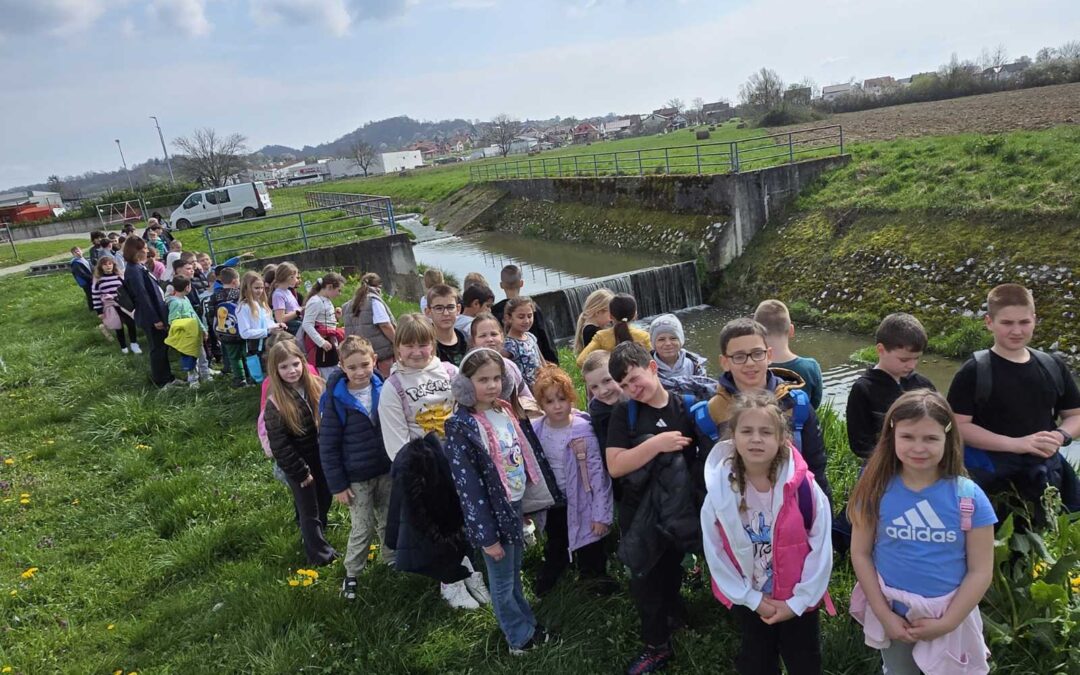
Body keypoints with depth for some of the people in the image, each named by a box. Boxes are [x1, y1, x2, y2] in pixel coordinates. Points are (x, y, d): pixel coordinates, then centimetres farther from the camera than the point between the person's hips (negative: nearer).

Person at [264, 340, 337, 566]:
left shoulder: (318, 387, -7)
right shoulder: (275, 404, -19)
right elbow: (279, 445, -16)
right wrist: (300, 472, -14)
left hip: (323, 460, 5)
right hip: (299, 466, -4)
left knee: (324, 502, 21)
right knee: (309, 510, 10)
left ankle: (315, 537, 45)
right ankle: (320, 554, 25)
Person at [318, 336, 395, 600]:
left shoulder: (383, 390, -9)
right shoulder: (336, 400, -18)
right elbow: (328, 446, -12)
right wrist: (337, 484, -10)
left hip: (386, 470, 3)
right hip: (357, 478, -3)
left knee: (389, 520, 19)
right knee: (362, 528, 8)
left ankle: (391, 559, 41)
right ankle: (352, 573, 30)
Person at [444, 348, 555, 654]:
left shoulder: (505, 411, 1)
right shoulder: (461, 426, -21)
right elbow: (467, 485, -20)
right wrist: (487, 535, -18)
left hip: (516, 505, 7)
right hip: (493, 513, -7)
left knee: (515, 574, 25)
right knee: (503, 582, 13)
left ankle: (528, 624, 43)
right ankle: (522, 637, 32)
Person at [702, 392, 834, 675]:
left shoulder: (802, 486, -21)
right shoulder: (719, 490, -16)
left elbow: (821, 547, -14)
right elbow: (715, 553, -9)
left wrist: (798, 601, -11)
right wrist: (751, 598, -9)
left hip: (798, 601, -1)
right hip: (748, 601, 1)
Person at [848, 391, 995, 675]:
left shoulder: (968, 496, -15)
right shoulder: (876, 489, -13)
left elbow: (980, 571, -10)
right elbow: (861, 554, -7)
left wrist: (946, 623, -13)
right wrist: (883, 614, -11)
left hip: (950, 617, -1)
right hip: (892, 614, 1)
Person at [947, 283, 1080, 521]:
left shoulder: (1053, 368, 5)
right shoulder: (974, 371, -10)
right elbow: (958, 426, -13)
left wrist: (1060, 436, -8)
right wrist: (1016, 443, -21)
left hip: (1044, 474, 5)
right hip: (989, 477, -5)